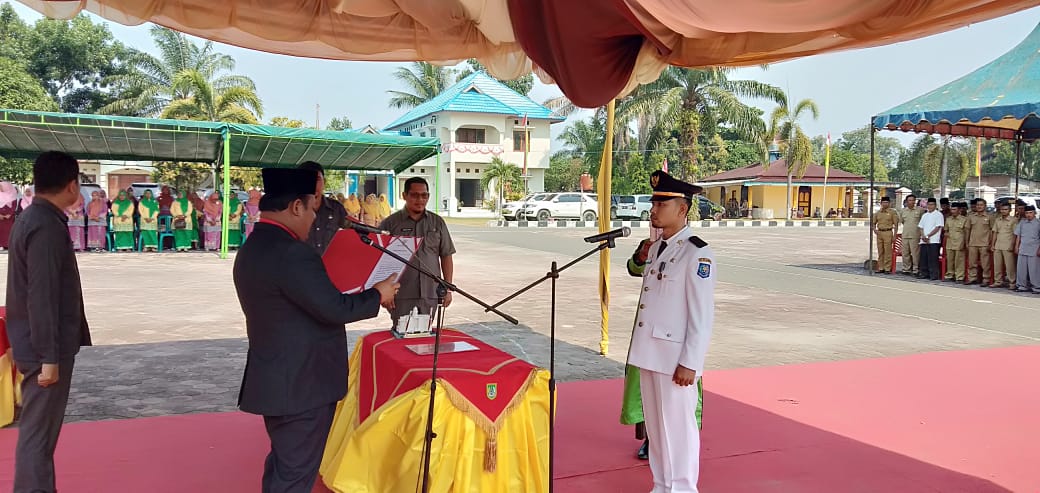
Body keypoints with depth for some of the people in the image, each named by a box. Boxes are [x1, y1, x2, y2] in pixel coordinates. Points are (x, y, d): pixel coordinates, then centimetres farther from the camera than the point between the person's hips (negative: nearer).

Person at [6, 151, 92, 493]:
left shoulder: (33, 218, 11)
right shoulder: (47, 226, -19)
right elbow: (42, 297, -23)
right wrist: (50, 356, -21)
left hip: (37, 344, 10)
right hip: (44, 348, -10)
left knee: (39, 431, 18)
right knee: (38, 434, -2)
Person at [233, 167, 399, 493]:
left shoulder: (253, 248, 8)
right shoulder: (291, 253, -24)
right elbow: (335, 308, -23)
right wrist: (378, 295, -8)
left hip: (277, 381, 10)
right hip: (301, 385, -10)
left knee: (282, 465, 22)